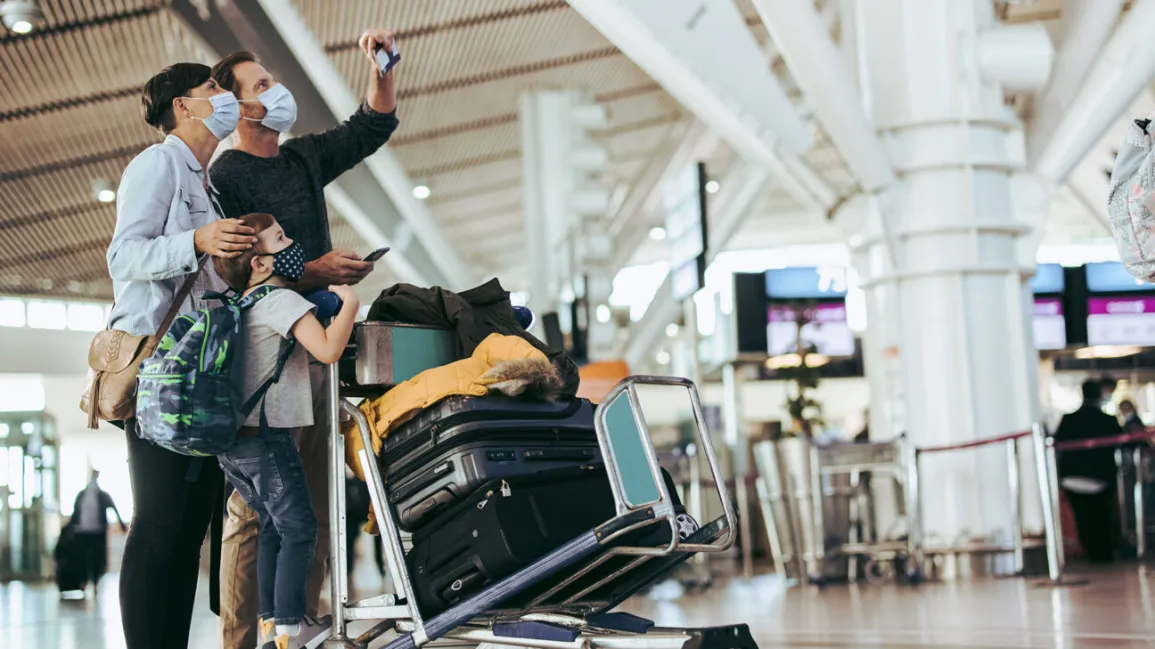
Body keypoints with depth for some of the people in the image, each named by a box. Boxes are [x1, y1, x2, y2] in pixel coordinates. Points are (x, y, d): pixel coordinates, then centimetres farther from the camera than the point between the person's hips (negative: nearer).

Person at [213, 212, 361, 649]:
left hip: (233, 440, 9)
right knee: (299, 529, -3)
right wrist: (348, 303, -8)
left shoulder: (242, 304, 16)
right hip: (265, 435, -9)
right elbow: (327, 349, -21)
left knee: (272, 526, 17)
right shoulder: (281, 300, -11)